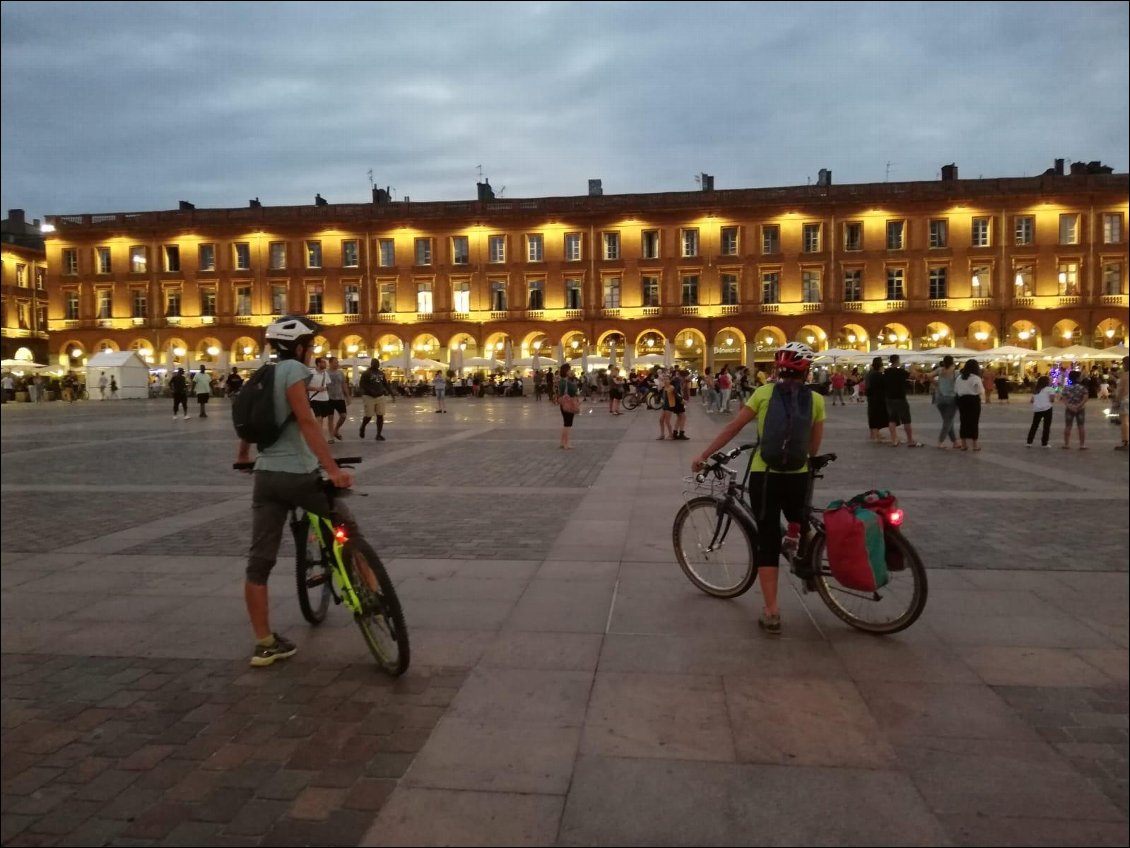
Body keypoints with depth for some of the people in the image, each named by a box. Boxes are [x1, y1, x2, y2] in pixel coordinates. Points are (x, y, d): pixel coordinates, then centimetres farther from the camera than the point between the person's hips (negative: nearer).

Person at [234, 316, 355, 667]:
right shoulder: (293, 369, -8)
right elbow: (306, 420, -20)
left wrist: (243, 457, 47)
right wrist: (332, 468, -25)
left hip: (266, 475, 7)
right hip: (298, 473, -7)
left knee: (259, 562, 4)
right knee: (347, 526, 16)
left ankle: (264, 644, 10)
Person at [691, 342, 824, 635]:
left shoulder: (764, 392, 0)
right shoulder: (816, 399, 2)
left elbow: (732, 428, -1)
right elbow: (814, 446, 4)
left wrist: (703, 455, 6)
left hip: (764, 475, -1)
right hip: (797, 476, 1)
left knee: (767, 539, 3)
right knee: (799, 526, 31)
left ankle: (771, 613, 3)